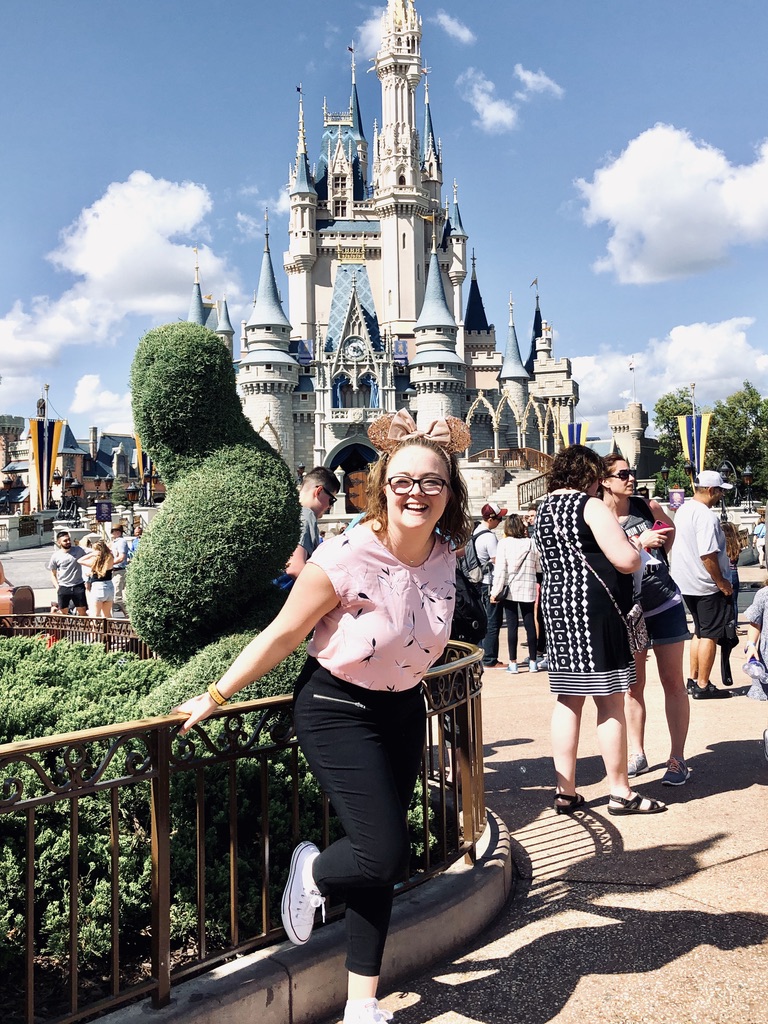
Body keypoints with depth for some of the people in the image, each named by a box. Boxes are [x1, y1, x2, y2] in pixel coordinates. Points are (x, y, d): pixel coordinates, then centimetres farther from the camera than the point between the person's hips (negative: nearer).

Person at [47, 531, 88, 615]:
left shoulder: (78, 550, 0)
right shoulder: (55, 556, 0)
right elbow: (53, 574, 10)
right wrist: (57, 587, -4)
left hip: (78, 586, 0)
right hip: (63, 588, 0)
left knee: (82, 612, 1)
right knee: (63, 613, 6)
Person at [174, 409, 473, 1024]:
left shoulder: (446, 553, -8)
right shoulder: (344, 559, -25)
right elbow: (282, 635, -16)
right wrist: (215, 697, -9)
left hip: (403, 709, 6)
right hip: (339, 711, -6)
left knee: (380, 862, 12)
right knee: (383, 856, -9)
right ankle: (311, 872, 26)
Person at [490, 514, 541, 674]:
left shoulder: (504, 543, -6)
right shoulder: (531, 543, 0)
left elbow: (500, 569, -9)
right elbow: (538, 566, 9)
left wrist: (495, 591, -6)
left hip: (510, 589, -2)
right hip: (528, 590, 2)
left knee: (512, 625, 3)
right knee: (530, 624, 8)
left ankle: (513, 663, 3)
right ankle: (533, 662, 13)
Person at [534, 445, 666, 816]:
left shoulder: (544, 509, 15)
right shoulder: (590, 506, -10)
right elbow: (626, 561, -17)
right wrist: (638, 548, 7)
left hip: (555, 604, 8)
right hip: (594, 607, -8)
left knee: (568, 699, 10)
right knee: (610, 702, 0)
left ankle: (565, 791, 13)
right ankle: (621, 793, 9)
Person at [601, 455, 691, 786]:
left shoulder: (647, 506, -1)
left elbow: (670, 528, 20)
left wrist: (661, 558, 8)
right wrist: (642, 542, -26)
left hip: (665, 604, 2)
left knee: (673, 682, 2)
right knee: (633, 686, 9)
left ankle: (677, 759, 9)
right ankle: (637, 755, 20)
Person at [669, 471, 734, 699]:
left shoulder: (682, 510, 8)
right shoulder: (706, 516, -21)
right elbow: (708, 555, -26)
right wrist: (721, 582, -16)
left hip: (686, 583, 9)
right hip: (707, 585, -9)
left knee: (700, 632, 19)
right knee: (710, 635, 1)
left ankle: (693, 680, 25)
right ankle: (702, 686, 8)